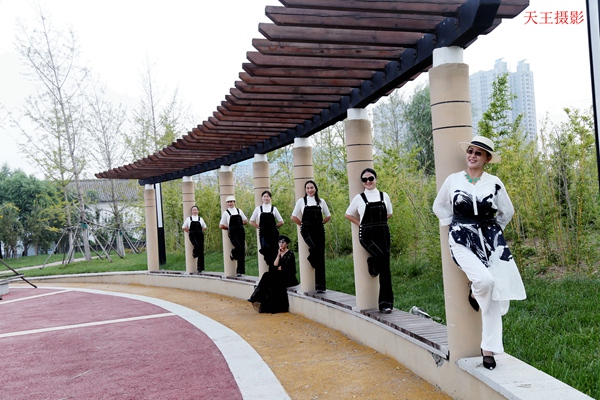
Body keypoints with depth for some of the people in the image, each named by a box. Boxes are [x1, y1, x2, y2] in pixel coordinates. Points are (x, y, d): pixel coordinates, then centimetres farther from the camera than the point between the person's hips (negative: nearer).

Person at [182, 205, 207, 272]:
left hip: (200, 236, 2)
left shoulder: (200, 219, 11)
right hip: (192, 236, -2)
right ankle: (195, 254, 6)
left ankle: (200, 267, 4)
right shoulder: (188, 219, 7)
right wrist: (190, 232, 9)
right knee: (197, 246, -30)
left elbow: (204, 227, 22)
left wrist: (199, 231, 11)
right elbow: (183, 227, 13)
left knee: (201, 251, -3)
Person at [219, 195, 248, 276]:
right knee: (238, 247, -24)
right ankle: (233, 254, 12)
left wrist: (238, 225, 11)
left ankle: (240, 271, 7)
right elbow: (221, 226, 4)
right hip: (232, 233, -4)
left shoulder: (239, 211, 13)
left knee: (242, 251, 0)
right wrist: (230, 228, 7)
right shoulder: (226, 213, 4)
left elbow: (245, 221, 21)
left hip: (241, 232, 4)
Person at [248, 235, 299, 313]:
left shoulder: (290, 253, -6)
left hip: (289, 277, -6)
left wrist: (277, 268, 3)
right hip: (280, 276, 6)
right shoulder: (279, 253, 15)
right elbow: (274, 265, 2)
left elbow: (285, 268, -13)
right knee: (267, 275, -19)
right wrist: (278, 255, -6)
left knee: (269, 277, -25)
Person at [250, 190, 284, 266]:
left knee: (274, 251, -3)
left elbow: (281, 222, 10)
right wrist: (259, 227, 5)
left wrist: (273, 227, 6)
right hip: (263, 234, -1)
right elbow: (251, 221, 11)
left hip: (273, 233, 1)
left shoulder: (274, 209, 6)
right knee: (266, 250, -20)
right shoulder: (258, 209, 6)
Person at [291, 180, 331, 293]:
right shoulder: (301, 201, 6)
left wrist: (320, 223, 7)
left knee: (320, 256, -2)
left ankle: (320, 285, 5)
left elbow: (328, 216, 16)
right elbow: (294, 217, 8)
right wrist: (303, 224, 4)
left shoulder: (321, 201, 9)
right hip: (307, 230, -2)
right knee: (315, 249, -28)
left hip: (319, 230, 2)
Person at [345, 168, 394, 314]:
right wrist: (361, 224, 4)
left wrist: (378, 221, 12)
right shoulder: (359, 198, 3)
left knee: (385, 267, -3)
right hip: (367, 235, -3)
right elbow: (348, 215, 12)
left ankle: (385, 303, 3)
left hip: (383, 234, 3)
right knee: (382, 256, -29)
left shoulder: (384, 196, 9)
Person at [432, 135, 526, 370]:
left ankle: (489, 349, 8)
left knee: (494, 295, -3)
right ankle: (474, 291, 12)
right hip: (463, 240, -2)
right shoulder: (453, 180, 3)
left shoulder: (494, 183, 5)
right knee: (485, 280, -27)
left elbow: (507, 211, 18)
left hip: (490, 239, 2)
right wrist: (454, 225, 7)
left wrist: (493, 229, 10)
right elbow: (439, 207, 16)